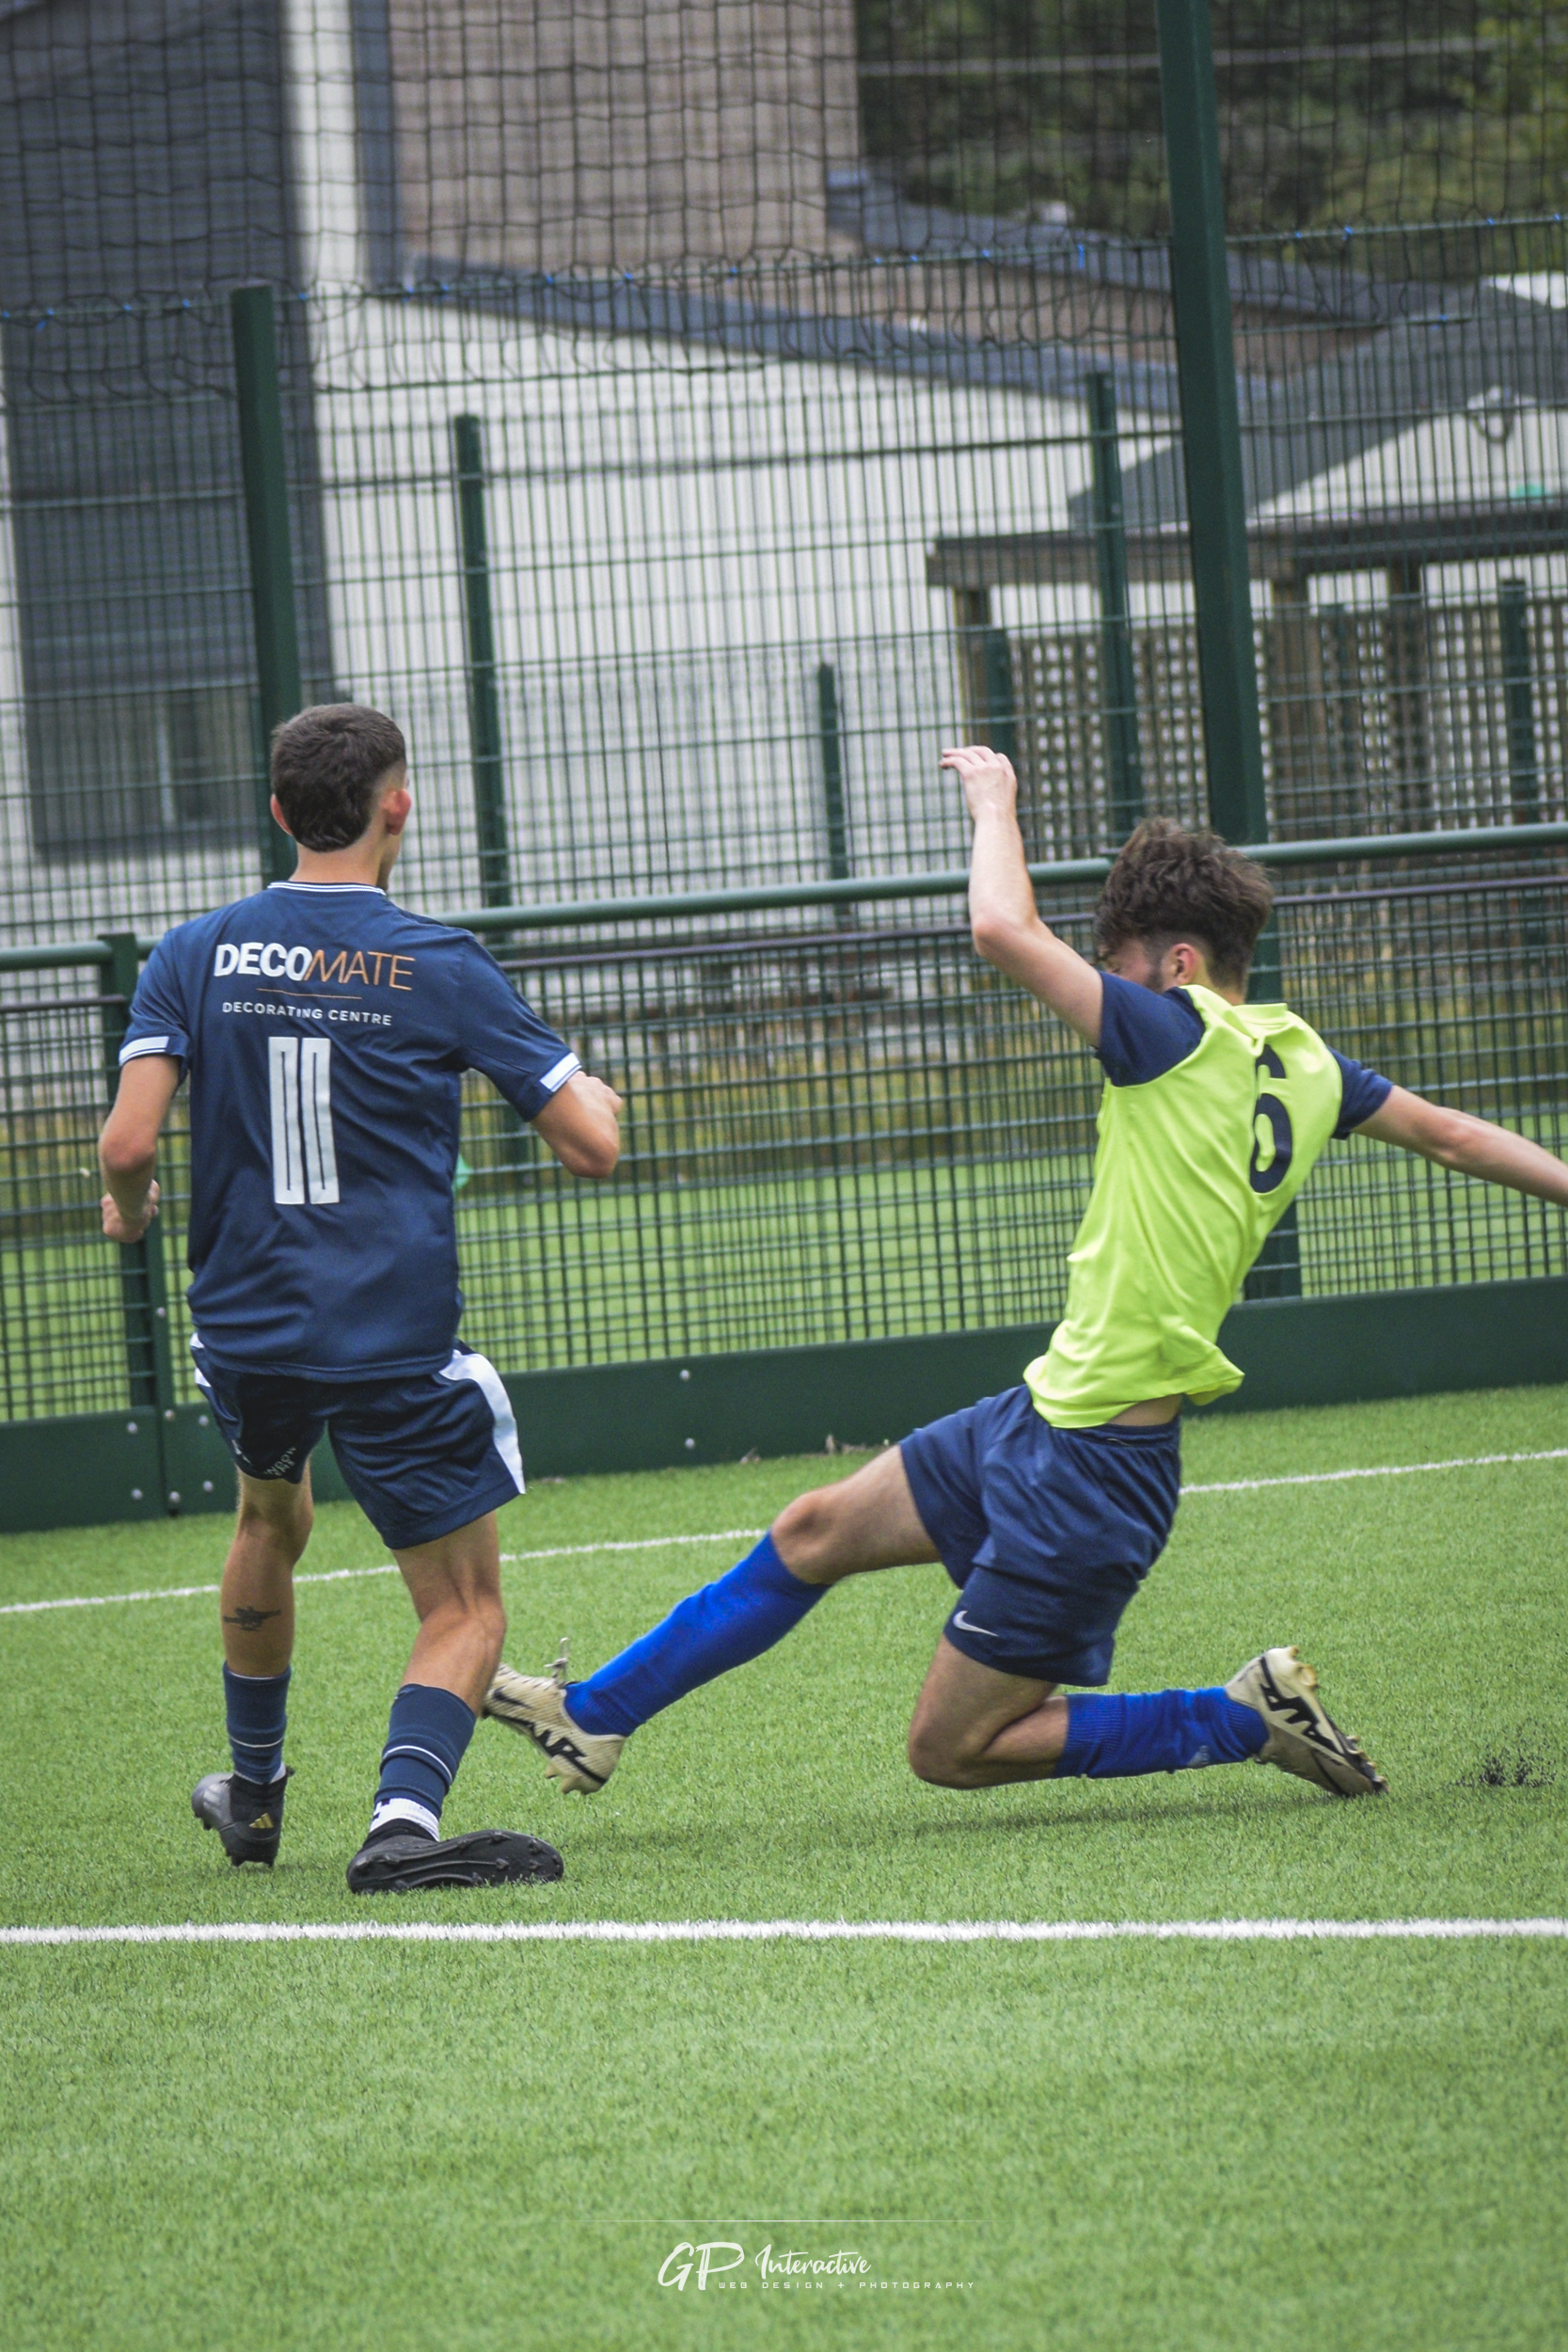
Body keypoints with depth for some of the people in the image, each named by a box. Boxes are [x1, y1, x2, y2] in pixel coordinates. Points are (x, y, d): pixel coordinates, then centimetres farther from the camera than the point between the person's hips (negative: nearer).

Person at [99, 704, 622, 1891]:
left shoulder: (196, 957, -1)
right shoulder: (438, 966, -6)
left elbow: (129, 1142, -9)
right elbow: (592, 1144, -6)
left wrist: (130, 1209, 14)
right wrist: (596, 1096, 17)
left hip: (245, 1331, 4)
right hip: (398, 1340, -4)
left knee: (272, 1518, 33)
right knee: (466, 1610, 4)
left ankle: (255, 1793, 45)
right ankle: (404, 1819, -21)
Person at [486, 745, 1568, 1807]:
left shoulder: (1184, 1038, -21)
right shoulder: (1304, 1059, 5)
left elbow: (1006, 929, -27)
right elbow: (1448, 1132, 15)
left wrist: (997, 802, -8)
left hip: (1093, 1465, -10)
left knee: (954, 1750, -1)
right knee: (814, 1534, 18)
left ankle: (1252, 1718, 2)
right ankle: (588, 1718, 31)